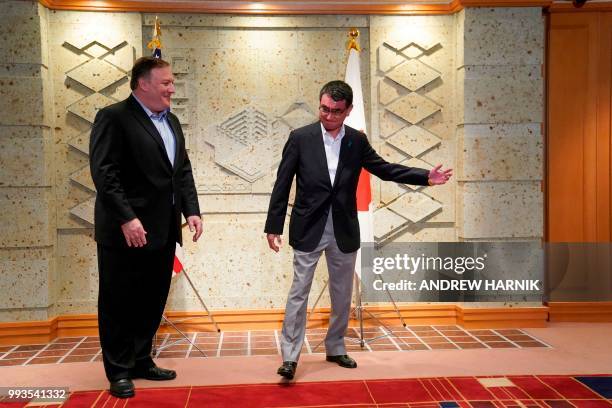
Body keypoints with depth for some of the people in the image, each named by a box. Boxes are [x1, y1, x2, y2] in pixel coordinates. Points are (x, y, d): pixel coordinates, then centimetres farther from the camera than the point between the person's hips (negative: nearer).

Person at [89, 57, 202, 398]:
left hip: (164, 230, 8)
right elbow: (104, 172, -17)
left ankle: (142, 361, 30)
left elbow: (184, 170, 16)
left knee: (153, 302, 15)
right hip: (127, 231, -7)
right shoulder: (114, 117, -9)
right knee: (120, 303, 5)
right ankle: (119, 370, 19)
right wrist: (127, 218, -23)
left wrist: (191, 210, 5)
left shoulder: (171, 121, 15)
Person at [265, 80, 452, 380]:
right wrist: (274, 226, -6)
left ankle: (335, 348, 30)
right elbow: (282, 185, -4)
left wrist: (426, 177, 0)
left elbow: (384, 169, 9)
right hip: (308, 230, -3)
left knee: (342, 294, 13)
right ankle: (290, 356, 8)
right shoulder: (300, 138, -5)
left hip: (344, 232, 3)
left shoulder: (357, 141, 3)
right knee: (299, 292, 0)